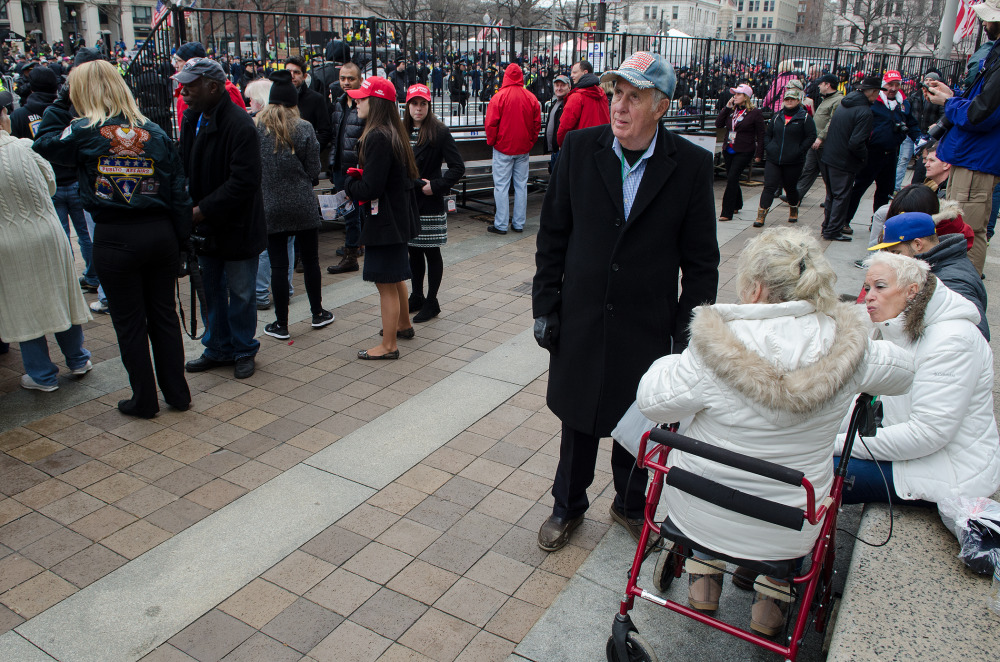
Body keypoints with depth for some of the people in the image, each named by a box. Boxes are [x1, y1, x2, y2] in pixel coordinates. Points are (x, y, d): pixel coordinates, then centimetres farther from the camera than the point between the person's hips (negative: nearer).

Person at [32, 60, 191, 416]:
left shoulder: (82, 132, -8)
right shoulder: (155, 132, 1)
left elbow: (44, 143, 13)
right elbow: (179, 189, 2)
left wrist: (60, 104, 15)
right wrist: (180, 238, 9)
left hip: (114, 239, -3)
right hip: (160, 234, 3)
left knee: (129, 323, 9)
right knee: (164, 314, 15)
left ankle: (144, 399, 19)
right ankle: (177, 393, 22)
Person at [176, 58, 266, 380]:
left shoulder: (240, 125, -20)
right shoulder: (192, 118, 5)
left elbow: (243, 182, -25)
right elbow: (186, 167, 14)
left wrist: (200, 211, -24)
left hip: (236, 227, -7)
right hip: (205, 225, 7)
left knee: (240, 293, 6)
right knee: (210, 291, 16)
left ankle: (244, 350, 24)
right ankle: (218, 348, 32)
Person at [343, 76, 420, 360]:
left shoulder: (377, 137, -22)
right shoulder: (394, 133, 8)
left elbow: (370, 188, -26)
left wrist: (350, 184, -5)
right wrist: (357, 183, 4)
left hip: (384, 220, -10)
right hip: (398, 216, 10)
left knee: (386, 282, -1)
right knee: (395, 277, 24)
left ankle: (388, 345, 9)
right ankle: (403, 324, 41)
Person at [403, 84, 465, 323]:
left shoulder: (439, 132, -9)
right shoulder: (402, 131, 7)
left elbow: (458, 167, -12)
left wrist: (436, 186, -15)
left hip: (430, 204, -5)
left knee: (431, 252, 3)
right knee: (414, 251, 14)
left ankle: (431, 303, 13)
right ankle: (416, 298, 27)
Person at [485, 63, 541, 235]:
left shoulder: (499, 97, -10)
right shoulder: (531, 98, 1)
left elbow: (491, 124, -9)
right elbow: (537, 123, 7)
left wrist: (491, 142, 6)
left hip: (503, 148, -4)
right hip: (523, 149, 4)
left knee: (501, 186, 0)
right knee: (521, 185, 9)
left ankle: (501, 225, 0)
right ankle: (519, 224, 13)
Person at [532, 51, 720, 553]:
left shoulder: (691, 165, -9)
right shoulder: (580, 148, -5)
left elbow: (700, 259, -4)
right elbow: (553, 234, 1)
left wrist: (689, 331, -6)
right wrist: (544, 305, -1)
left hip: (648, 325, -1)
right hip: (581, 318, 1)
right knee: (578, 418, 15)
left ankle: (630, 504, 43)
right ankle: (568, 506, 39)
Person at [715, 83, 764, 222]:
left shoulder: (755, 113, -5)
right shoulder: (731, 110, 10)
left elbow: (760, 135, -3)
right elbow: (718, 124, 1)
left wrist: (759, 154, -6)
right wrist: (726, 108, -5)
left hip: (744, 152, -6)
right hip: (728, 150, 6)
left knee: (732, 179, -14)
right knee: (731, 179, 13)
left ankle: (727, 212, -12)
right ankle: (736, 205, 33)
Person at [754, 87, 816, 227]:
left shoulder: (804, 117, -1)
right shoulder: (777, 116, 11)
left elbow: (811, 136, -4)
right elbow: (767, 133, 19)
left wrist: (799, 151, -11)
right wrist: (768, 147, 4)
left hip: (794, 162, -2)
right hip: (773, 160, 2)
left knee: (791, 188, 11)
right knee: (769, 186, -7)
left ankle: (794, 211, 35)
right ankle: (761, 215, -9)